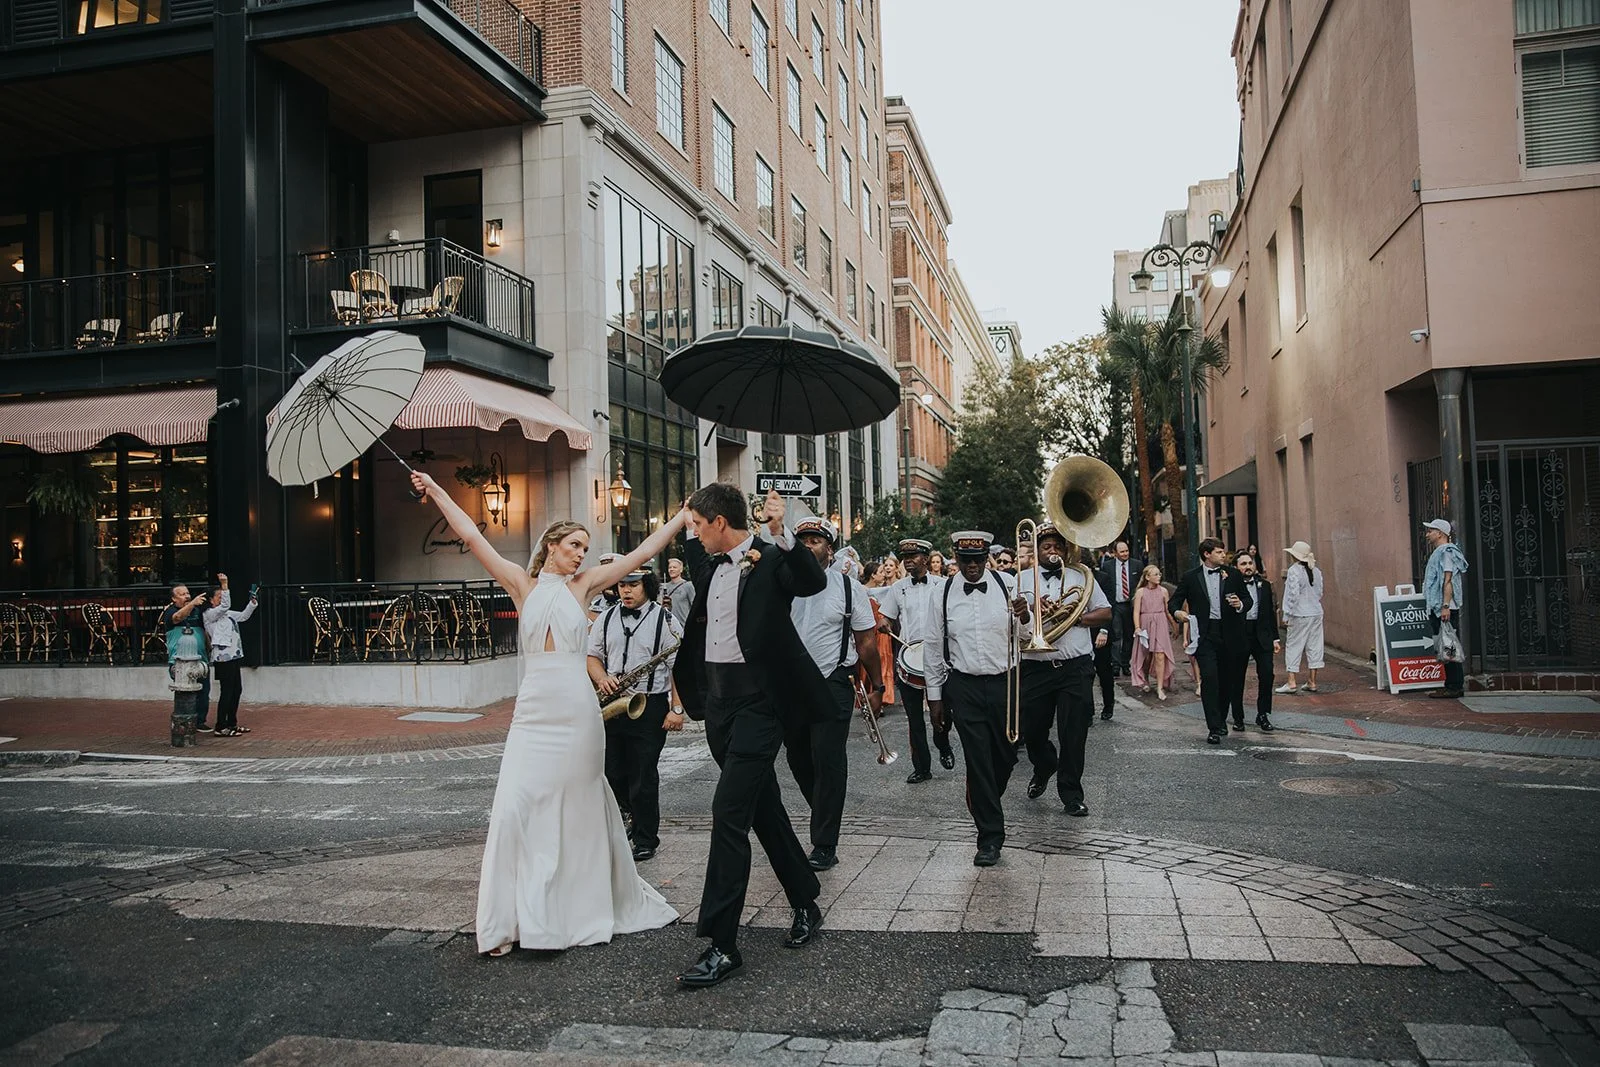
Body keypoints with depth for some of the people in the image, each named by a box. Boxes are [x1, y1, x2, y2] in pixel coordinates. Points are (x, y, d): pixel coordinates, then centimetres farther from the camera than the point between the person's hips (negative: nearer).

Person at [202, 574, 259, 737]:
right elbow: (225, 605, -22)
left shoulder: (227, 614, 19)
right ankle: (221, 727, -4)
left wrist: (252, 603, 10)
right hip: (223, 658, -9)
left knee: (237, 690, 12)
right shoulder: (209, 614, -7)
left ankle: (232, 724, 21)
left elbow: (244, 615, 25)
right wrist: (224, 585, -26)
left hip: (233, 657, 9)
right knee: (227, 692, -8)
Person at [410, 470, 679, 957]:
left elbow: (642, 552, 7)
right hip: (534, 712, 0)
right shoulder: (523, 584, 6)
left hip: (577, 712, 0)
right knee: (517, 807, -7)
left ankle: (588, 906, 27)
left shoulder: (582, 585, 7)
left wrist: (684, 517, 7)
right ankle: (512, 921, 1)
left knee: (579, 808, 9)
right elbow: (472, 537, 3)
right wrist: (436, 490, 0)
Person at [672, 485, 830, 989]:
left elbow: (814, 582, -30)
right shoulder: (712, 565, 12)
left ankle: (721, 944, -7)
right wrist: (689, 530, 29)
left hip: (756, 701, -8)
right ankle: (805, 904, 33)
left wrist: (782, 533, -40)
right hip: (717, 698, 9)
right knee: (763, 810, 17)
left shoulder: (771, 559, -10)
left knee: (729, 810, -13)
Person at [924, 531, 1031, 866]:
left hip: (1004, 683, 1)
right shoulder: (944, 594, -1)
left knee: (1006, 754, 12)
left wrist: (1025, 615, -19)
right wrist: (935, 694, 7)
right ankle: (990, 836, 5)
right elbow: (933, 646, 7)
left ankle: (983, 803, 42)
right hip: (963, 686, -1)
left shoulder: (1007, 584, -1)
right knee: (978, 759, -2)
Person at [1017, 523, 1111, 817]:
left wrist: (1076, 618, -8)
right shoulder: (1022, 579, 8)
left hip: (1076, 667, 0)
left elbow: (1106, 613, 8)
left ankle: (1071, 795, 12)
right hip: (1035, 668, 0)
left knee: (1074, 733, 0)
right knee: (1032, 730, 8)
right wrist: (1031, 609, -19)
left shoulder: (1082, 577, 12)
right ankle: (1043, 768, 39)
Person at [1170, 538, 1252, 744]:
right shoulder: (1191, 577, 4)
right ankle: (1214, 728, -11)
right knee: (1209, 678, -13)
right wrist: (1177, 612, -14)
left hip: (1228, 634, 3)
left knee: (1225, 679, 10)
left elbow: (1247, 598, 14)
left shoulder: (1233, 575, 9)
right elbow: (1175, 600, 8)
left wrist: (1240, 605, -9)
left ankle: (1221, 721, 29)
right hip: (1205, 634, -3)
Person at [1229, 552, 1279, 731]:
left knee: (1267, 675, -5)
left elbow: (1271, 612, 15)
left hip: (1262, 636, 3)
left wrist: (1275, 638, 11)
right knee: (1237, 678, 6)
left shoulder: (1264, 585, 11)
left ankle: (1263, 715, 10)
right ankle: (1238, 718, 18)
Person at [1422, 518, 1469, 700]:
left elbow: (1448, 581, -18)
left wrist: (1445, 606, -24)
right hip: (1437, 609, 10)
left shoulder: (1446, 552, -9)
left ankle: (1454, 687, -6)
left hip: (1446, 609, -10)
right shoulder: (1438, 552, 21)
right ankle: (1451, 685, 15)